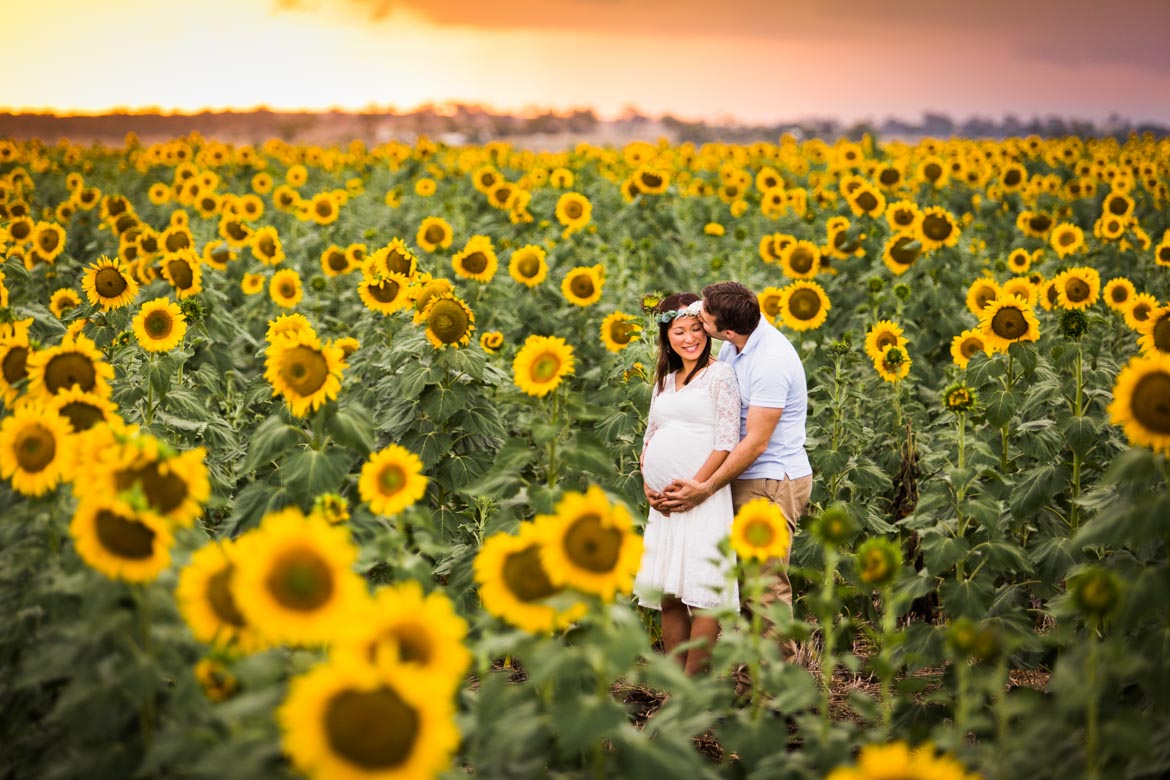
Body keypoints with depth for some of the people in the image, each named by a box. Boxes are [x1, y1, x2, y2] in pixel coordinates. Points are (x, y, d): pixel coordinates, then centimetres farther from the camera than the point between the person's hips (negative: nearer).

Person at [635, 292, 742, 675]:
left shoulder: (719, 375, -2)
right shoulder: (665, 381, 19)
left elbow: (726, 442, -10)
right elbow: (650, 437, 22)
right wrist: (648, 484, 4)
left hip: (702, 499, -7)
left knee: (702, 595, -9)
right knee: (668, 597, 8)